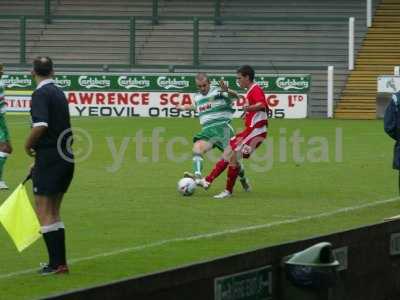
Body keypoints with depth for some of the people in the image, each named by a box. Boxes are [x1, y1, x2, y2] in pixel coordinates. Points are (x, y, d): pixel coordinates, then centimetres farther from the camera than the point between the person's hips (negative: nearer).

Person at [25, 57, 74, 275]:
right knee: (54, 212, 16)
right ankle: (61, 262, 16)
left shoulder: (41, 94, -13)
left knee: (44, 212, -2)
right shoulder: (59, 92, 13)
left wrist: (28, 146, -9)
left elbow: (40, 126, -28)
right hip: (66, 159, 8)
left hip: (49, 159, -8)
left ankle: (56, 263, -5)